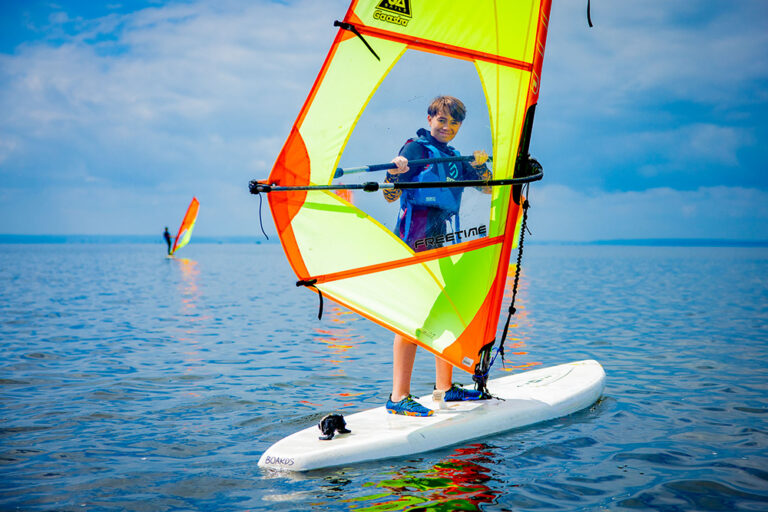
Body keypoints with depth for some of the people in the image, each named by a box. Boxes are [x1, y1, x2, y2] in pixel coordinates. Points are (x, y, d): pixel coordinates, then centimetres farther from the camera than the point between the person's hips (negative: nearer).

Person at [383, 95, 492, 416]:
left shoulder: (454, 158, 21)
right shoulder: (415, 148, -2)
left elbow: (487, 187, 16)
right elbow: (391, 196, -10)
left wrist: (480, 165, -2)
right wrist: (395, 172, -30)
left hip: (444, 240, 8)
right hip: (416, 241, -8)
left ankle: (445, 387, 22)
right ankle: (399, 397, -11)